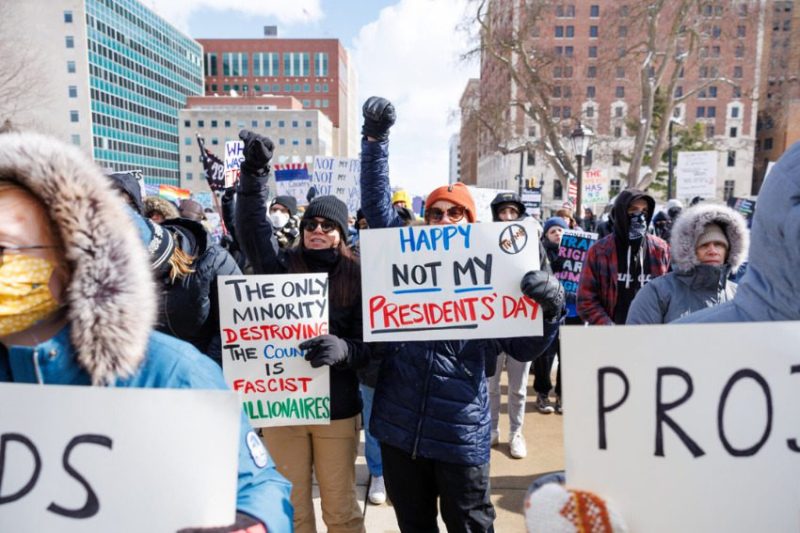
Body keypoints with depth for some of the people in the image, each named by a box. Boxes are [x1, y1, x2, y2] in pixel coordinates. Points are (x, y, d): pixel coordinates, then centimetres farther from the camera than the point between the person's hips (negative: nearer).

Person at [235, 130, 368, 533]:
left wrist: (341, 349, -27)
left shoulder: (357, 278, -4)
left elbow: (370, 345, -6)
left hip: (337, 408, -1)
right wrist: (254, 171, -22)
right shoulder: (282, 266, 0)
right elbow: (251, 225, -11)